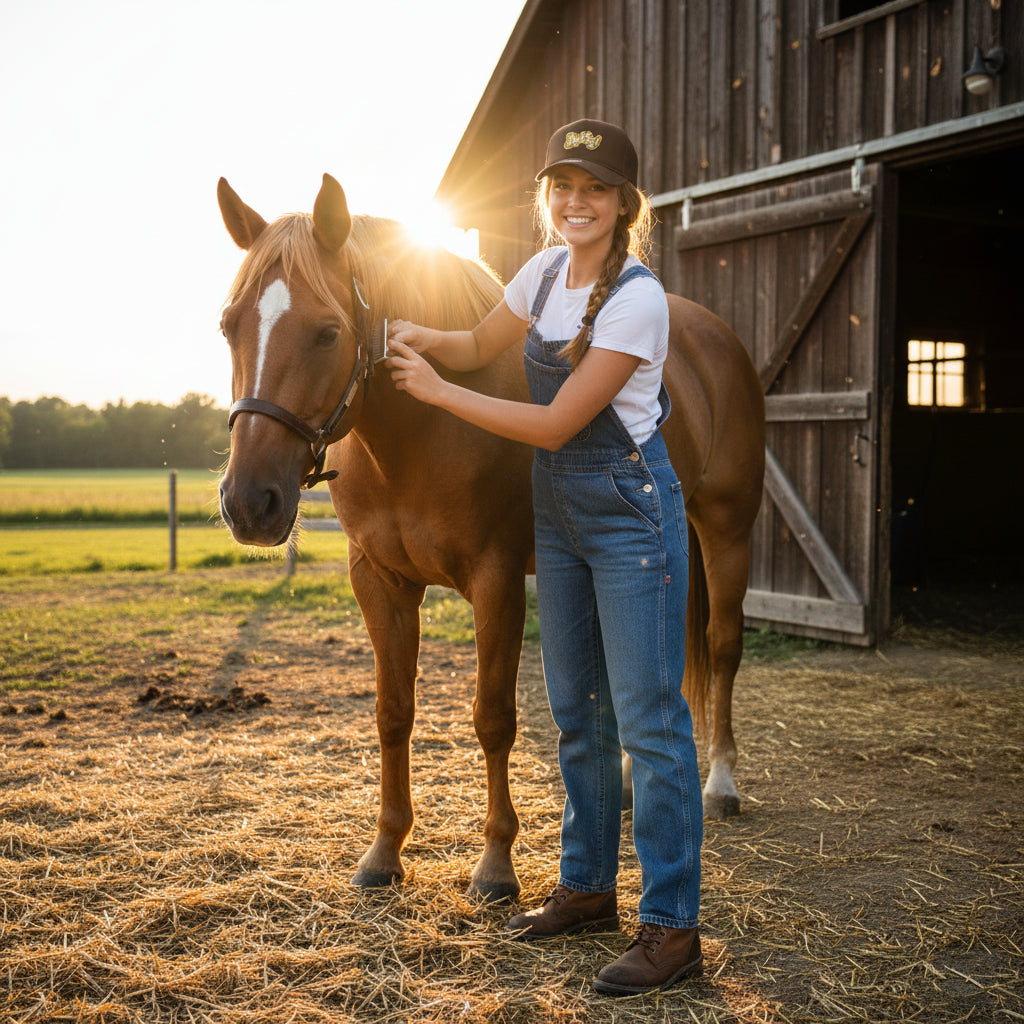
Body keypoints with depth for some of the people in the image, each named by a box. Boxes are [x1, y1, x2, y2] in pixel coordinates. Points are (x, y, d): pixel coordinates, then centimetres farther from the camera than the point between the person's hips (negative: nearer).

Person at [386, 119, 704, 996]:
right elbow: (480, 346, 20)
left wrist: (436, 391, -14)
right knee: (575, 713, 15)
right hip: (556, 510, 8)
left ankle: (673, 926, 3)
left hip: (630, 512, -8)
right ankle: (588, 889, 29)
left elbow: (555, 424, -18)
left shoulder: (637, 299, -18)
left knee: (648, 718, -6)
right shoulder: (546, 272, 5)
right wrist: (419, 338, -1)